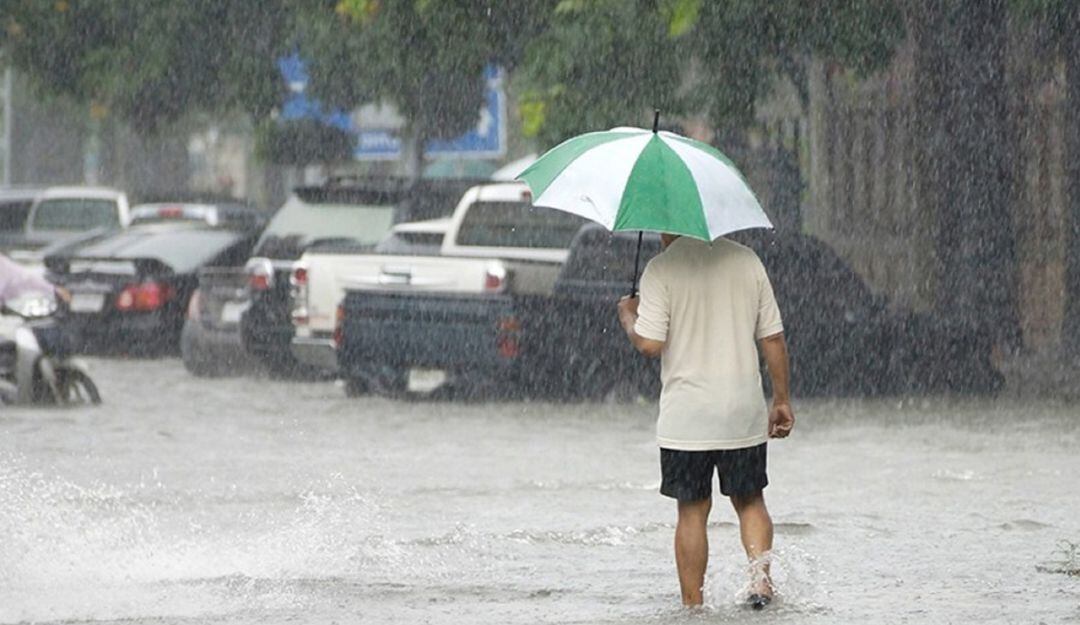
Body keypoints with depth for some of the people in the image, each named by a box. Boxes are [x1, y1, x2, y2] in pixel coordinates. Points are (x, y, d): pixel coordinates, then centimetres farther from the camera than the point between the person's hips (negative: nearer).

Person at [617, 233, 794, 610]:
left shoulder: (661, 269, -8)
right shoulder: (746, 260, 4)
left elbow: (650, 345, -13)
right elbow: (773, 339, 5)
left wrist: (628, 317, 8)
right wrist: (781, 401, 13)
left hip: (686, 417, -3)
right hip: (744, 412, 3)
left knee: (692, 510, 6)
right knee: (749, 500, 15)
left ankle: (693, 603, 7)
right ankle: (760, 573, -7)